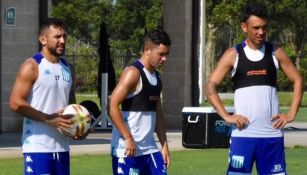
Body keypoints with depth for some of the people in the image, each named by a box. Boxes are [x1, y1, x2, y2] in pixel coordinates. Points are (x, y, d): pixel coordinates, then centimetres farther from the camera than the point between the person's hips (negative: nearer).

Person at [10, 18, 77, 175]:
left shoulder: (67, 69, 15)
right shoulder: (32, 67, -7)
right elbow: (15, 103, -14)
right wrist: (49, 119, -18)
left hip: (61, 146, 7)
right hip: (37, 146, -7)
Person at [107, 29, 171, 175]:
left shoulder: (156, 77, 14)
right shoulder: (133, 73, -13)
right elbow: (112, 106, -21)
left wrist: (164, 145, 15)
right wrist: (128, 138, -22)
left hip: (149, 148, 8)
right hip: (128, 149, -8)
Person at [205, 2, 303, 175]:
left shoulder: (276, 53, 6)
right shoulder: (233, 55, 1)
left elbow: (298, 80, 12)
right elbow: (210, 86, -1)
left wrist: (292, 114, 1)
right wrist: (226, 116, -10)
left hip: (273, 133, 2)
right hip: (243, 133, -2)